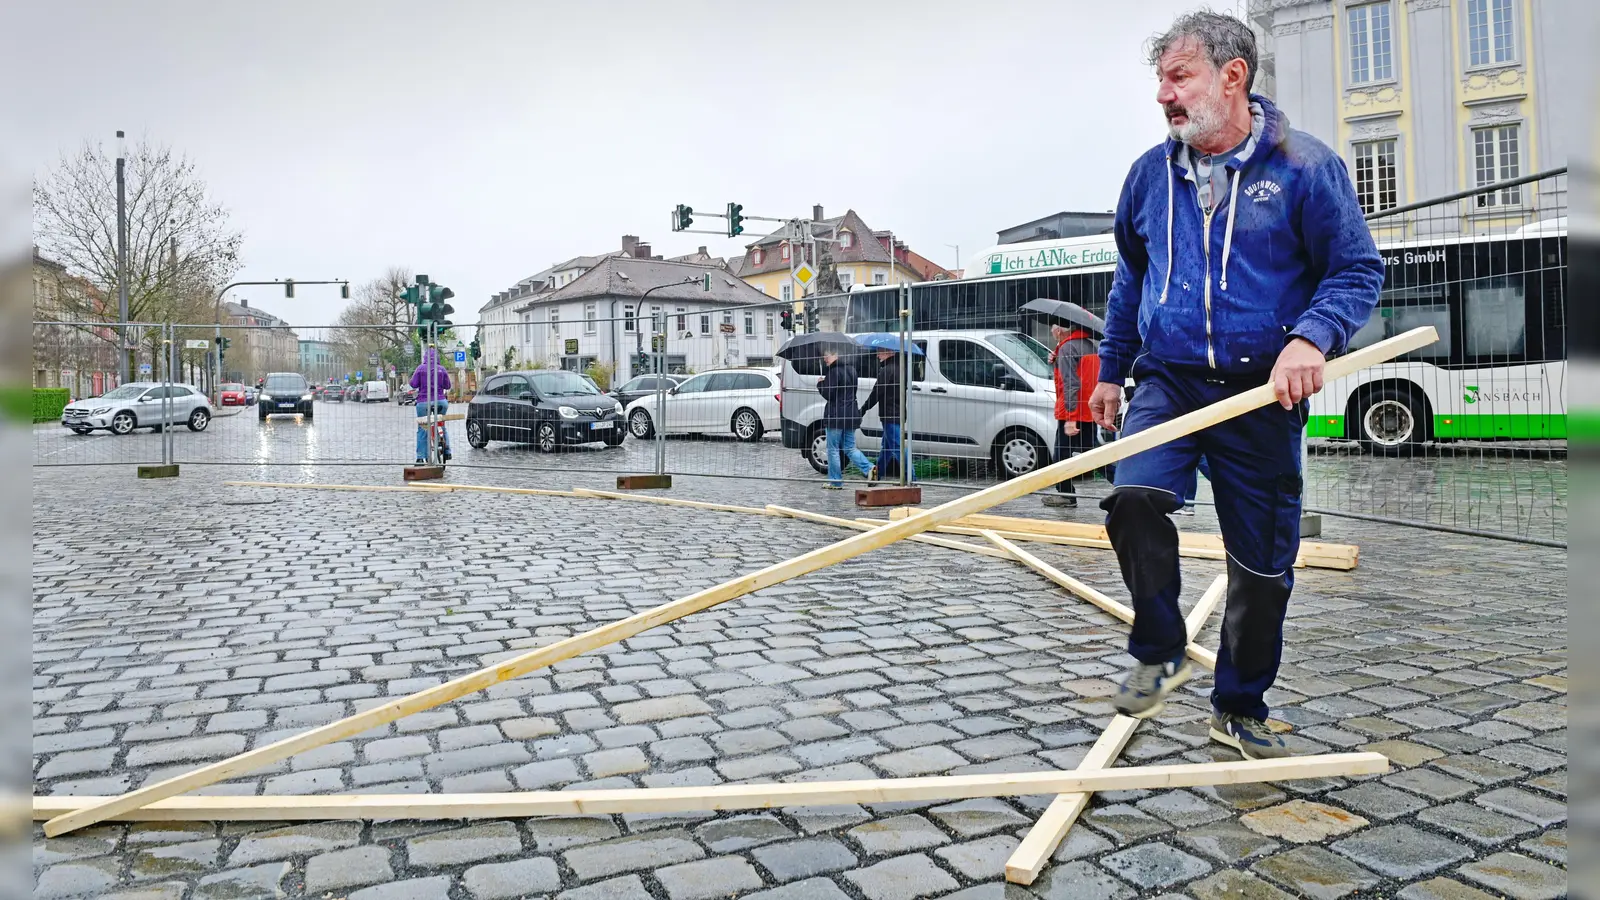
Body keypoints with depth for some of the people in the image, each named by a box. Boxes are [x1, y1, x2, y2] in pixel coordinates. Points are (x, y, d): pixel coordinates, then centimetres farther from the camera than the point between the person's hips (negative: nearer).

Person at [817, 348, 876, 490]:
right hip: (851, 414, 8)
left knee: (833, 449, 3)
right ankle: (869, 468, -6)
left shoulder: (834, 371, -15)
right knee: (850, 448, 14)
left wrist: (820, 384, 2)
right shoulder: (851, 369, 13)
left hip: (836, 415, -8)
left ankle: (835, 482, 8)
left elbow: (828, 394, -17)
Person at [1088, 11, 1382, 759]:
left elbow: (1357, 270, -1)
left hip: (1262, 396, -1)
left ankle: (1239, 710, 28)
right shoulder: (1151, 173, 8)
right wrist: (1112, 368, 21)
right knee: (1134, 494, -27)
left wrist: (1311, 337, -21)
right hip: (1169, 383, 2)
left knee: (1263, 565, 6)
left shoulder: (1305, 165, -3)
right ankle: (1158, 652, -2)